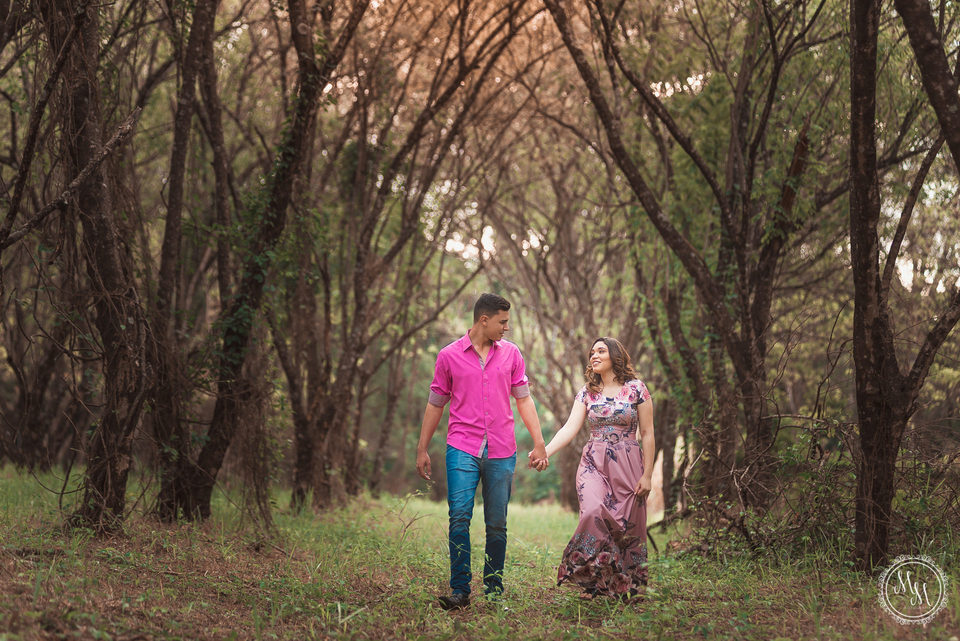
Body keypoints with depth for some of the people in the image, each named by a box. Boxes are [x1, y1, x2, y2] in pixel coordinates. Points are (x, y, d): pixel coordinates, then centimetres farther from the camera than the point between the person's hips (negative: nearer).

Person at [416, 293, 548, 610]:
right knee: (459, 517, -14)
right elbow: (435, 404, 11)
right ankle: (460, 590, -10)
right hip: (463, 449, -2)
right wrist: (422, 449, 11)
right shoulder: (449, 356, 4)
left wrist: (539, 443, 4)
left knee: (497, 525, 3)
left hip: (501, 452, 2)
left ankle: (494, 591, 11)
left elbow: (524, 399, 12)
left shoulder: (510, 353, 10)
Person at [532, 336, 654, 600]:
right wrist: (545, 452, -20)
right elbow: (571, 427, -3)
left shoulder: (636, 389, 0)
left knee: (627, 525, -2)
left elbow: (647, 434, 1)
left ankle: (623, 587, 12)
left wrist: (647, 475, -4)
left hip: (627, 465, -1)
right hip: (594, 463, 1)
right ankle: (592, 581, -12)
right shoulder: (587, 392, 8)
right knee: (594, 513, -21)